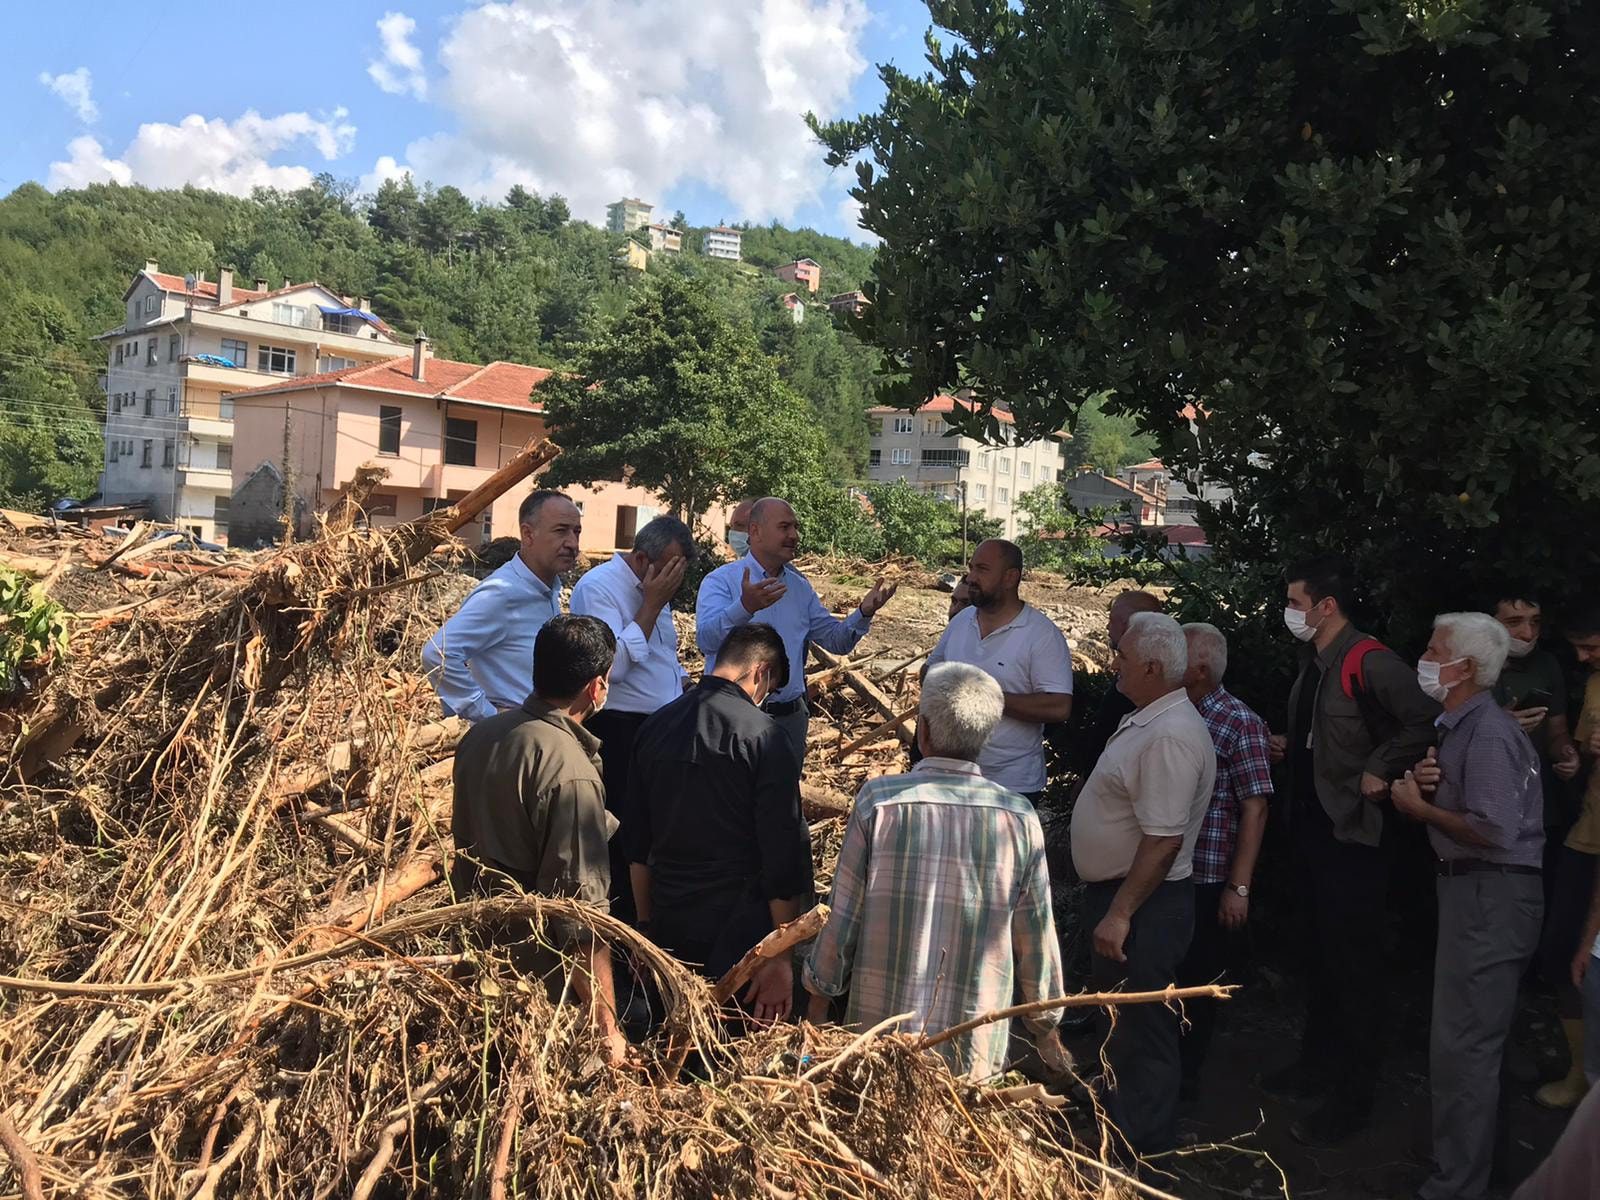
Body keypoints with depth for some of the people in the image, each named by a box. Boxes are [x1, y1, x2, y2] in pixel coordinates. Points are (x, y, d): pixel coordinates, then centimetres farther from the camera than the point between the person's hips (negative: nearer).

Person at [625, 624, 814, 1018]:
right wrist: (781, 958, -10)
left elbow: (636, 841, 11)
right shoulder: (762, 735, -14)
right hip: (739, 932, -6)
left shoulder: (654, 727, 5)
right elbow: (783, 853, -16)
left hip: (667, 928, 6)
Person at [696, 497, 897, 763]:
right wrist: (745, 607, -41)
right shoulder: (721, 581, -8)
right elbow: (707, 640, -24)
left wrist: (864, 613, -7)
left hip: (790, 718, 6)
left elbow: (835, 639, 13)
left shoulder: (800, 586, 12)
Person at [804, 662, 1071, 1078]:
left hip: (882, 1029, -1)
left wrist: (819, 997, 8)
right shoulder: (1018, 817, -9)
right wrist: (1046, 1028, 14)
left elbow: (842, 917, -8)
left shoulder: (878, 800, -14)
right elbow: (1036, 937, -1)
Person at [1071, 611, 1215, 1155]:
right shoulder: (1146, 720, 7)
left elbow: (1163, 841, -28)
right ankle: (1116, 1117, 42)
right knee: (1115, 1014, 24)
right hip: (1116, 890, 11)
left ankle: (1141, 1149, 19)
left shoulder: (1170, 737, -26)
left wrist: (1120, 913, -25)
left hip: (1144, 903, -11)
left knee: (1141, 1029, 4)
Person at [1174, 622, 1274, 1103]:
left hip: (1208, 882, -5)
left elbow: (1255, 808, -12)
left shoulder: (1240, 723, -10)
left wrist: (1239, 887, -16)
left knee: (1198, 982, 8)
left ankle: (1185, 1076, 26)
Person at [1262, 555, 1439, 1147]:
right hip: (1314, 825, 10)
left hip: (1353, 833, -9)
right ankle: (1317, 1065, 36)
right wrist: (1289, 746, 7)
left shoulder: (1368, 661, -20)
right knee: (1320, 955, 21)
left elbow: (1425, 719, -32)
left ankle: (1352, 1098, 13)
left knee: (1351, 966, 1)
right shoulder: (1314, 663, 9)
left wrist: (1381, 771, -24)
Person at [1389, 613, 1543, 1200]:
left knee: (1463, 1044, -4)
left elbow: (1493, 830, -26)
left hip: (1491, 896, -10)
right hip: (1469, 889, 10)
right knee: (1468, 1039, 20)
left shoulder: (1488, 733, -18)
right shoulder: (1459, 725, 14)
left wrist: (1419, 807, -14)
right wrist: (1427, 782, 1)